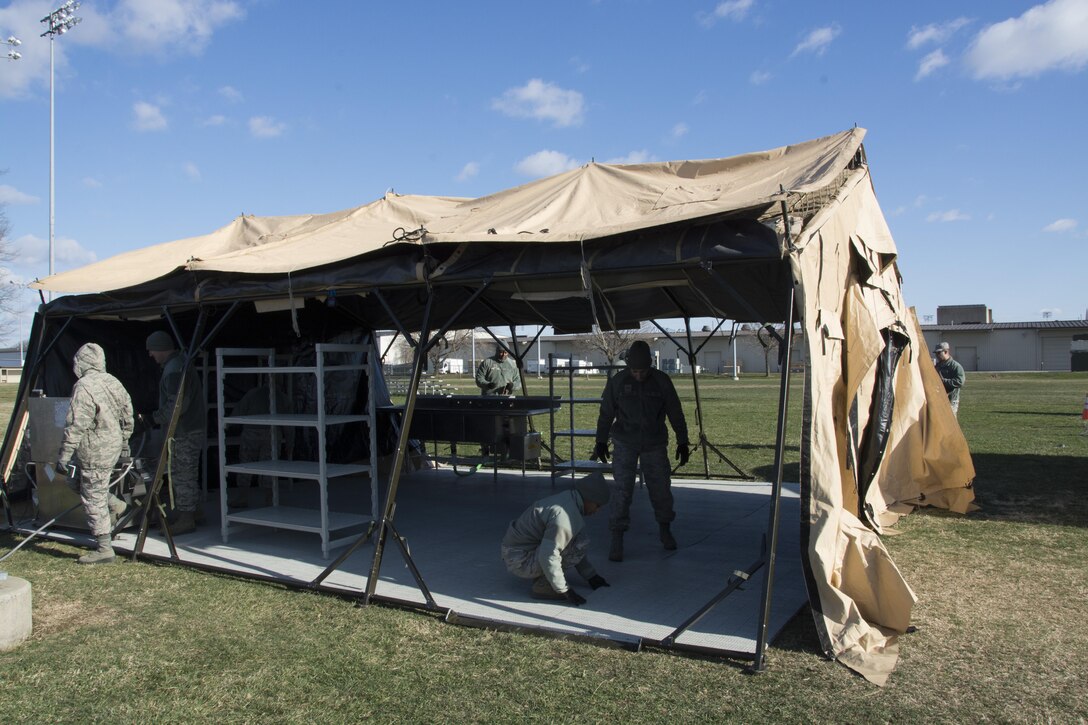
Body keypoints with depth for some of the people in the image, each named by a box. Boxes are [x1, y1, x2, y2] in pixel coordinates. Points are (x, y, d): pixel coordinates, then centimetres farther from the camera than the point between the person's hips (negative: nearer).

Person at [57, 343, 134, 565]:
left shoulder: (83, 387, -18)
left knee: (93, 500, 0)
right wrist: (124, 444, 26)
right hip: (113, 448, 8)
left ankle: (104, 549, 5)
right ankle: (114, 504, 27)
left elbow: (76, 426, -22)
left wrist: (64, 456, -16)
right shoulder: (113, 382, 7)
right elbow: (127, 415, 15)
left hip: (95, 453, -8)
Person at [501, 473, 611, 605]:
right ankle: (543, 586, -12)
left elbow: (575, 550, 18)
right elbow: (548, 557, -29)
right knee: (579, 543, -18)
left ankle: (540, 576, 12)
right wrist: (564, 591, -19)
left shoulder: (567, 499, 7)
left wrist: (591, 576, 18)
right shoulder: (565, 515, -25)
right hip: (520, 562, -10)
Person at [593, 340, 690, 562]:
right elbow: (606, 413, 1)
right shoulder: (618, 381, -9)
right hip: (625, 443, -1)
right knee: (622, 490, -8)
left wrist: (683, 442, 2)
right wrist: (601, 441, 4)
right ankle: (617, 540, -1)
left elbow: (675, 413, 1)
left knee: (661, 488, 8)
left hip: (655, 444, 1)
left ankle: (665, 530, 31)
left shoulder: (662, 381, -7)